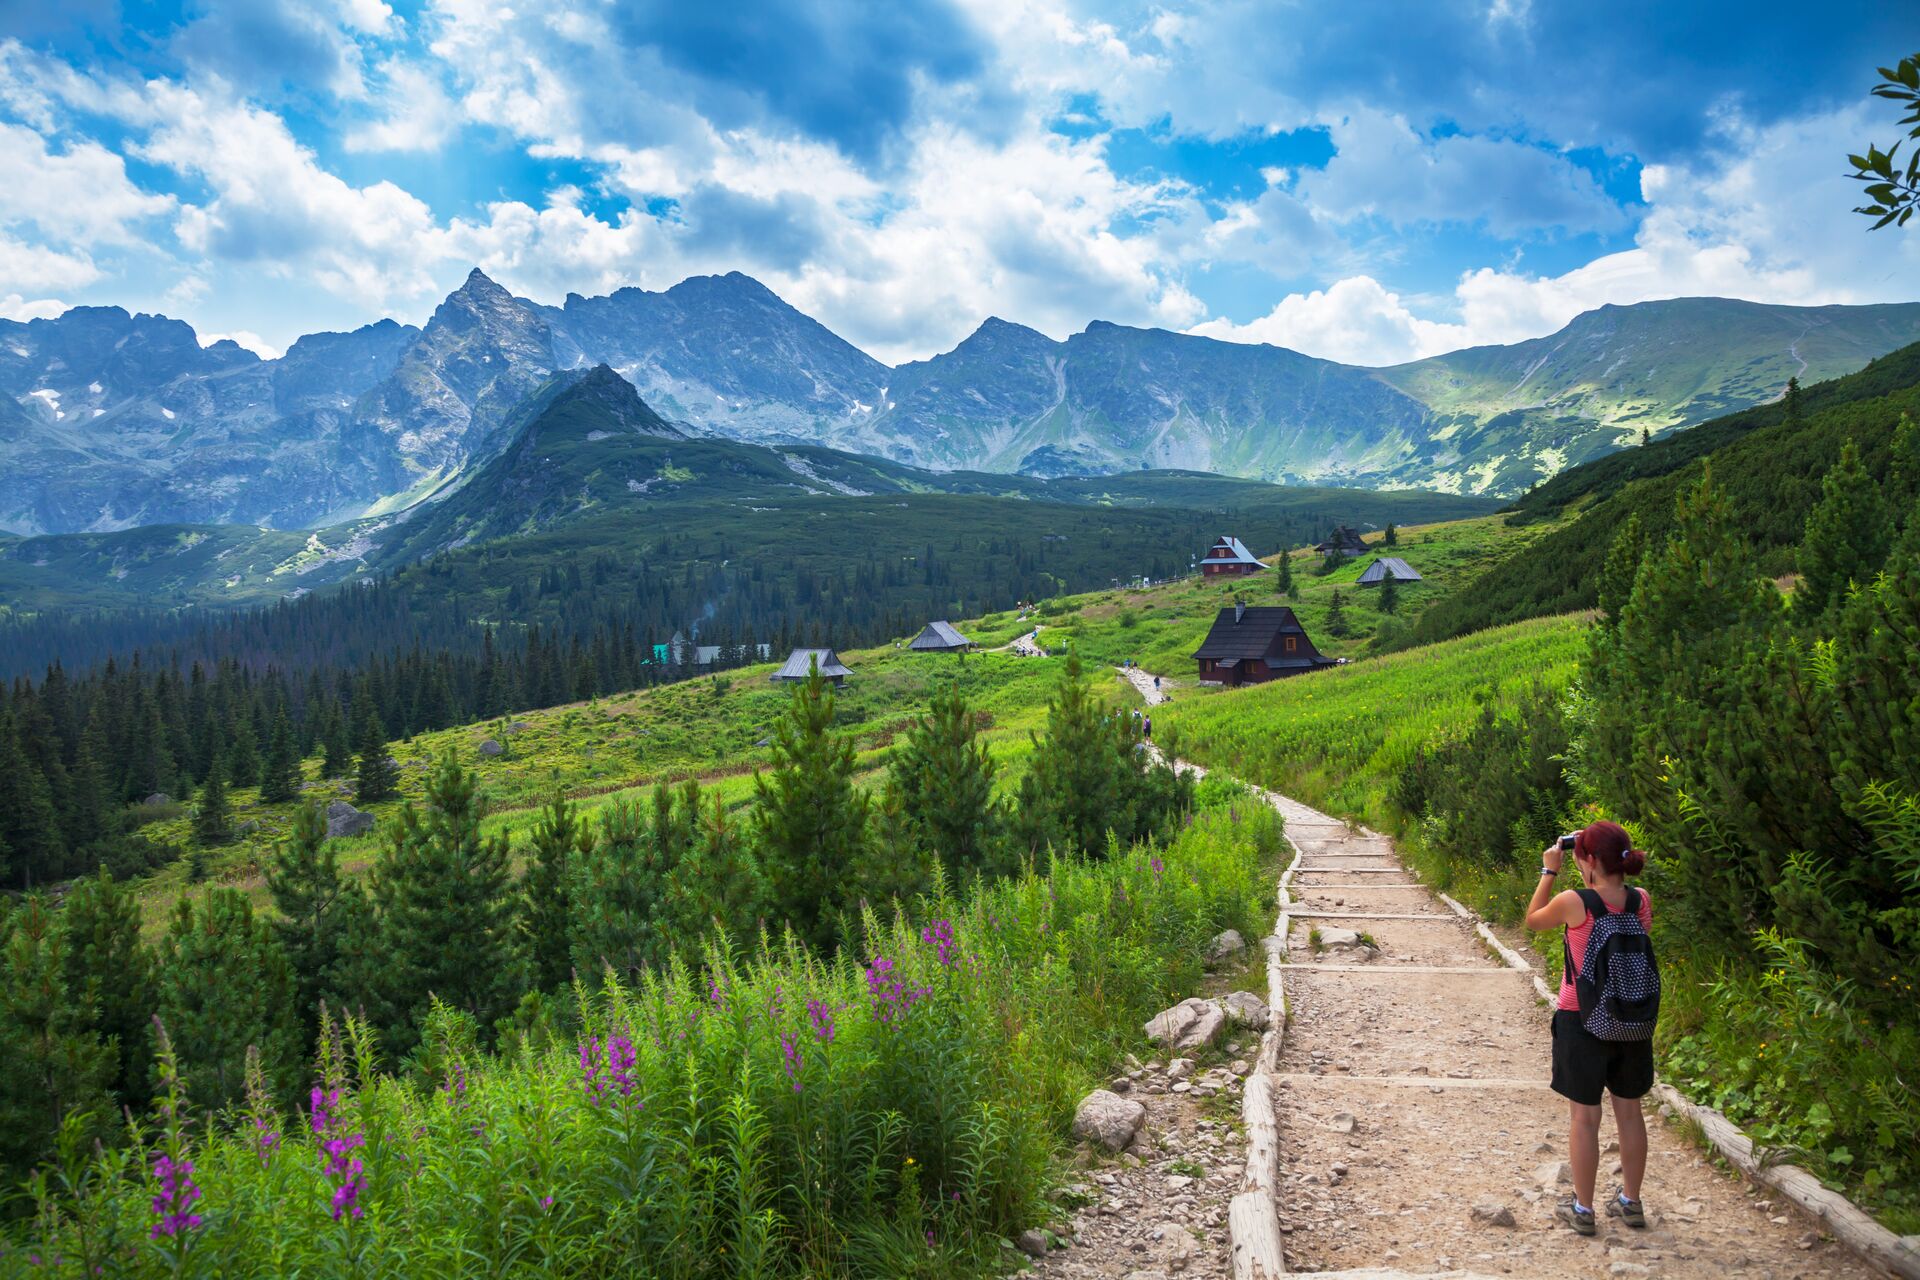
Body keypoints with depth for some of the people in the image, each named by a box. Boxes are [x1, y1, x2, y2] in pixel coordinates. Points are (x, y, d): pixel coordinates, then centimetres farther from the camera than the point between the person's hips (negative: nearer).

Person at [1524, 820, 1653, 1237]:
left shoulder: (1573, 902, -19)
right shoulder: (1642, 901, -6)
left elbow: (1533, 920, 1)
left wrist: (1549, 870, 6)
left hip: (1582, 1020, -4)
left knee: (1584, 1116, 5)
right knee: (1629, 1110, 17)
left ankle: (1582, 1209, 15)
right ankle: (1630, 1202, 30)